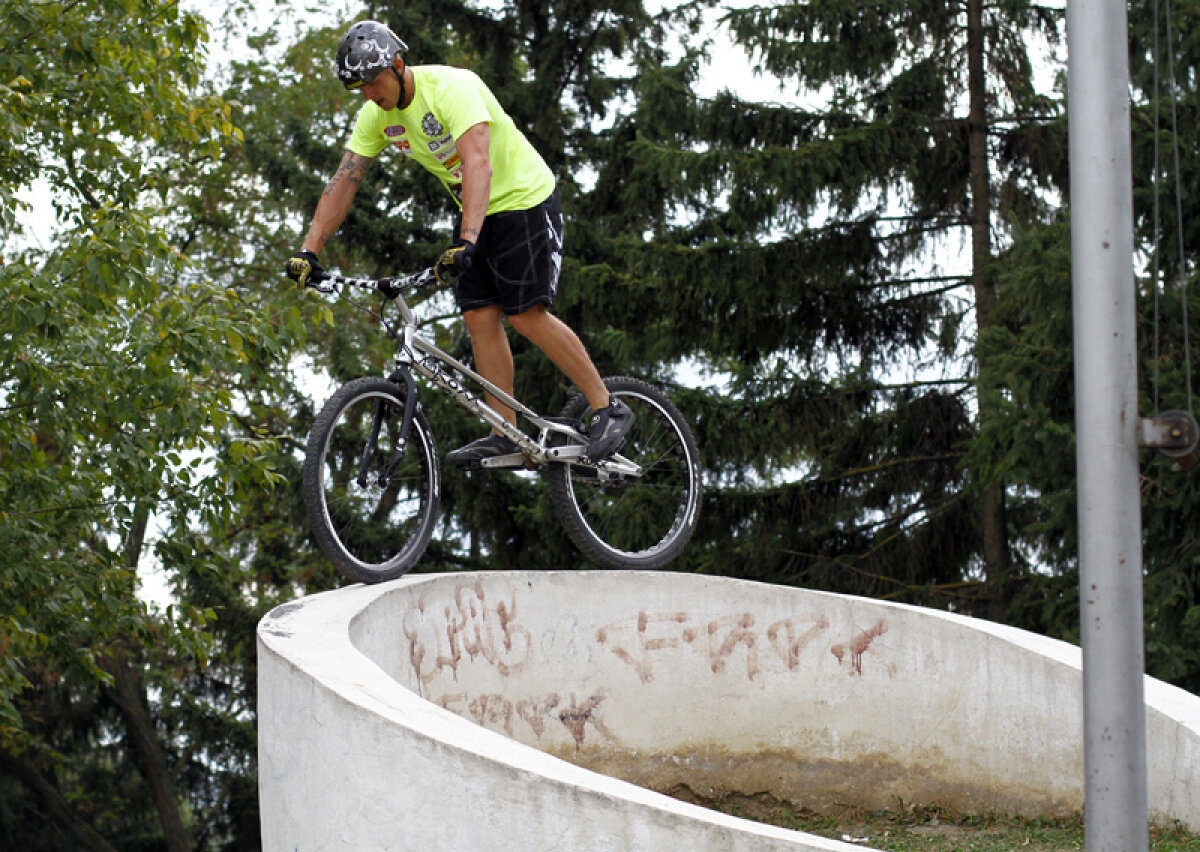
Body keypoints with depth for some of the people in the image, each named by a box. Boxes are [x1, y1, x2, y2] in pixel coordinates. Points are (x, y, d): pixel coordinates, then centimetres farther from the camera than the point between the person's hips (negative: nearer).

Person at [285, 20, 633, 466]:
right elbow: (343, 182, -5)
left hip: (525, 199, -8)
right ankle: (506, 435, 3)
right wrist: (309, 250, -15)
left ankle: (608, 408, -5)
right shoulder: (376, 116, -5)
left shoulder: (452, 88, -29)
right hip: (475, 212, 8)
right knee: (479, 318, -1)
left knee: (526, 316, -14)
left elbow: (478, 164, -41)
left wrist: (467, 242, -52)